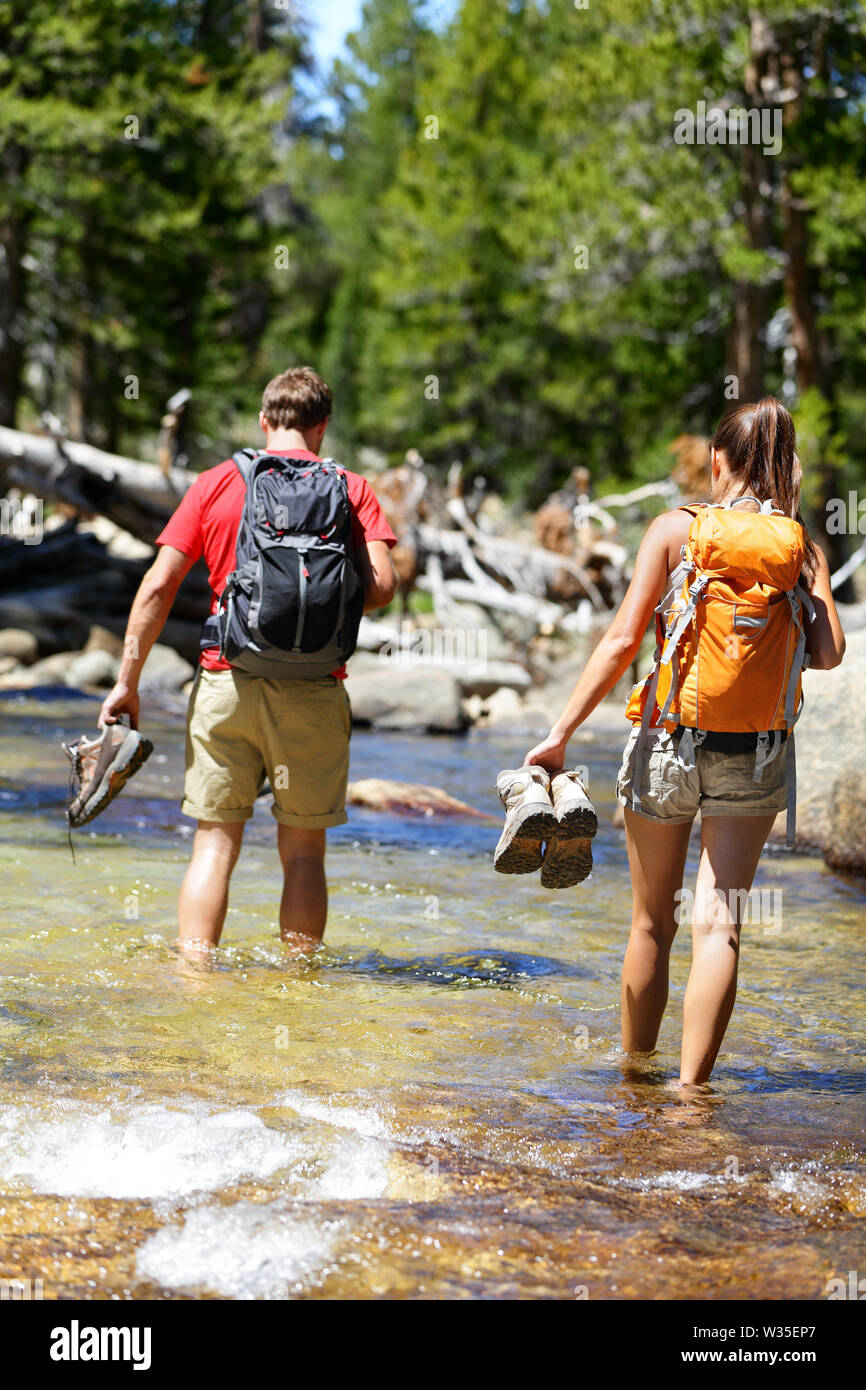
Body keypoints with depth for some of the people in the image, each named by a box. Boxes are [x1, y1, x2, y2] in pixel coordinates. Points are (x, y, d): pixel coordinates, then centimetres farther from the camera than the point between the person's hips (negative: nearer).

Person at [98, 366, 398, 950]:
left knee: (216, 841, 4)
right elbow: (382, 585, -7)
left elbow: (158, 585, 2)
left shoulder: (216, 482, 7)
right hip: (313, 690, 0)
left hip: (227, 681, 1)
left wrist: (128, 681, 5)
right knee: (303, 848, 7)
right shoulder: (350, 489, 5)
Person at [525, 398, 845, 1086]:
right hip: (758, 753, 0)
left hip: (669, 740, 0)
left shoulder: (676, 530, -4)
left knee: (652, 924, 13)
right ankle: (690, 1088, -9)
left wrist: (560, 733, -9)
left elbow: (623, 641, -11)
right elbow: (829, 653, -9)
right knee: (719, 924, 0)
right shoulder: (804, 547, 0)